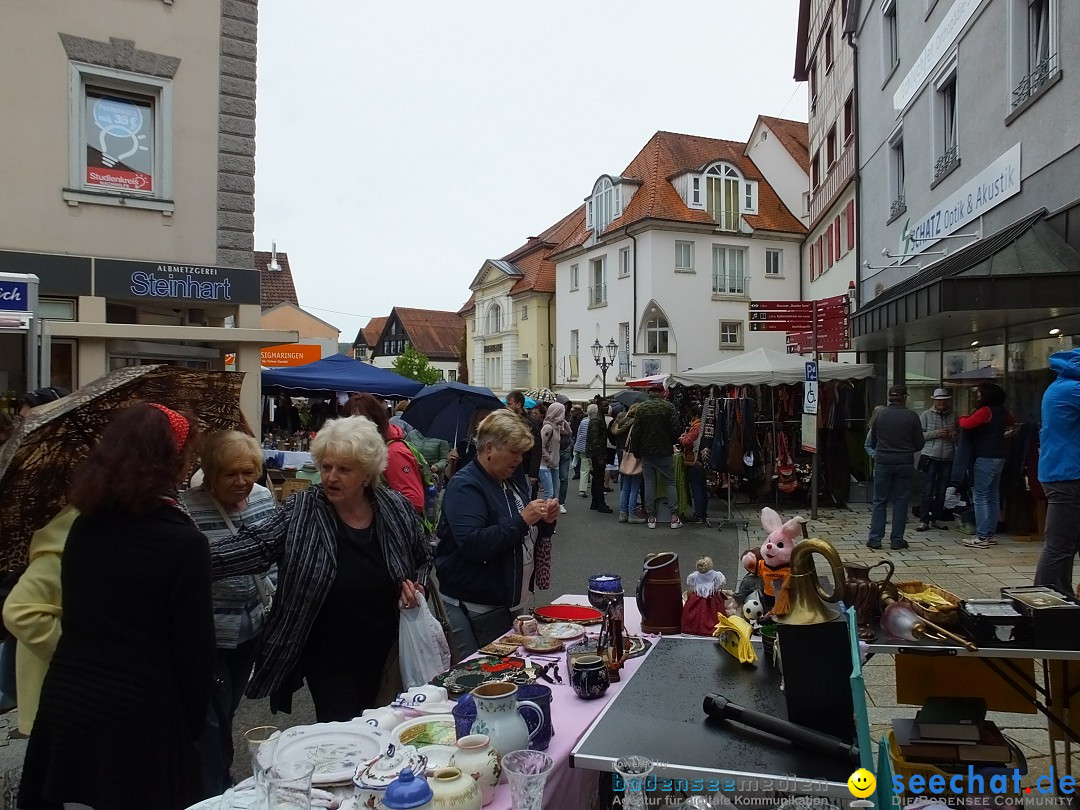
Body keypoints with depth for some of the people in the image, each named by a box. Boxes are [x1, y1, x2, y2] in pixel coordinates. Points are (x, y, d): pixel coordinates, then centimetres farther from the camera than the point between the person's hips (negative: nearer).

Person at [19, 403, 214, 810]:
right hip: (138, 714, -6)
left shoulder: (84, 526, 0)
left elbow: (80, 616, 10)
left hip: (66, 699, 6)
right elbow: (194, 648, -13)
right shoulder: (185, 543, -18)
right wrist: (193, 721, 0)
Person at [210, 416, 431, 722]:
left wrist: (416, 585, -9)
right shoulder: (300, 512, -12)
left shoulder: (397, 508, -5)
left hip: (385, 653, 3)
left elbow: (423, 559, 10)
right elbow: (255, 545, -24)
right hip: (329, 659, -3)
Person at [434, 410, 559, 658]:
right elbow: (472, 544, -28)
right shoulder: (465, 486, -16)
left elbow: (527, 535, 21)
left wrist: (545, 522, 0)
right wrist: (521, 521, -28)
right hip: (475, 608, -9)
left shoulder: (511, 482, 11)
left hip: (511, 602, 9)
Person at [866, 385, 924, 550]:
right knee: (900, 501, 7)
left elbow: (872, 442, 8)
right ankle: (897, 540, 10)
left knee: (879, 501, 7)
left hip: (883, 462, 1)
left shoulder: (880, 415, -1)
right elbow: (919, 444, 1)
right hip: (904, 463, -1)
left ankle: (875, 539, 6)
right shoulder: (912, 416, -5)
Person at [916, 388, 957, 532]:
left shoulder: (953, 416, 11)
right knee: (928, 490, -4)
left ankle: (936, 518, 18)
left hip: (947, 458, 3)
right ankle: (924, 520, 0)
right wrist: (937, 433, -14)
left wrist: (954, 436, -3)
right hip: (930, 457, -3)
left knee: (941, 490, 8)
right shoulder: (926, 415, 3)